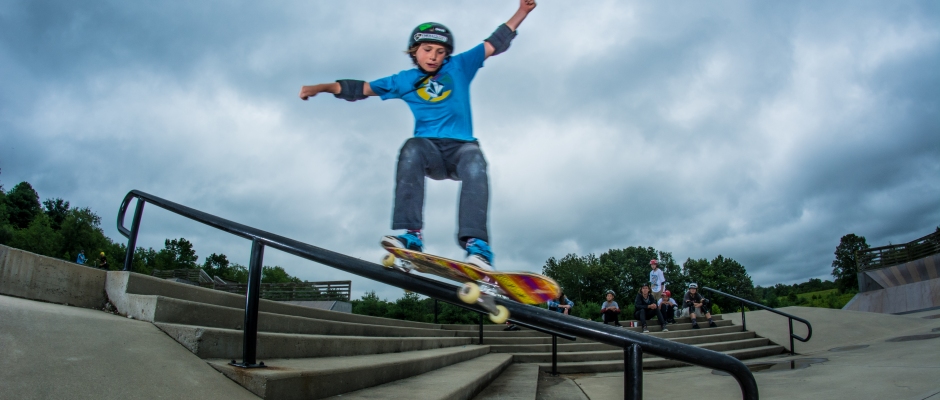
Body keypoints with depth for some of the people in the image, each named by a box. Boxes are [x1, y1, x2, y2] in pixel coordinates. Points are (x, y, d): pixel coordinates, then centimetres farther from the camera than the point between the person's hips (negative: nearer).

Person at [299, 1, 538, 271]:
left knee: (474, 164, -34)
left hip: (461, 147, 0)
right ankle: (410, 235, -40)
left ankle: (476, 245, -44)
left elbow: (495, 43, 15)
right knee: (412, 148, -34)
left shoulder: (460, 66, 15)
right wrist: (321, 88, 8)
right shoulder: (405, 80, 15)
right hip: (429, 149, 0)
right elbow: (361, 89, 15)